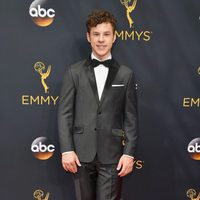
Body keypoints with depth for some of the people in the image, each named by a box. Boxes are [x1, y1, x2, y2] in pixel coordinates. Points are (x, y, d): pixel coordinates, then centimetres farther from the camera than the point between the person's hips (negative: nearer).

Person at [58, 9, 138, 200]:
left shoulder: (126, 74, 5)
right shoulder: (74, 71, 5)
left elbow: (131, 118, 3)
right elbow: (64, 113, 2)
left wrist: (129, 153, -3)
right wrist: (66, 150, -6)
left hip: (112, 154, -1)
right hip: (81, 153, 1)